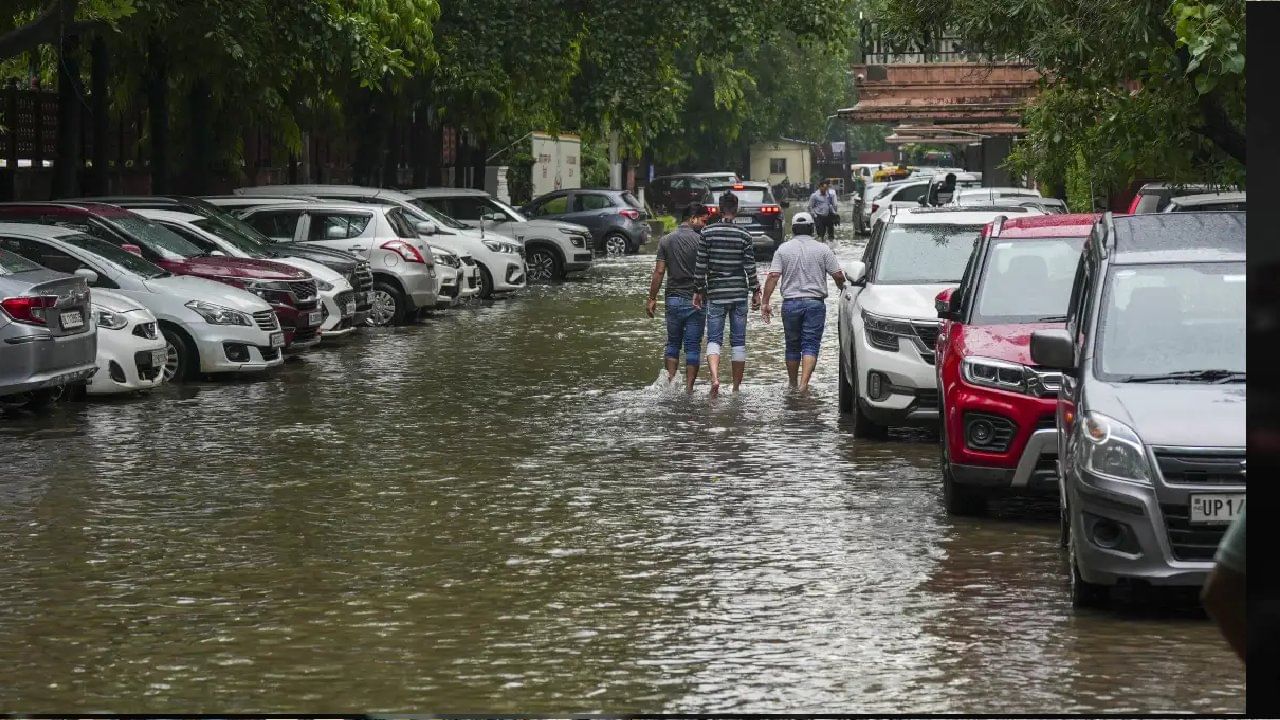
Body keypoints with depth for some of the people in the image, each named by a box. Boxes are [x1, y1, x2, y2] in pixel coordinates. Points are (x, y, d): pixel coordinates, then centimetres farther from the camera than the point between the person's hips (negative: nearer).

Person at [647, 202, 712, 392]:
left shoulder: (666, 241, 3)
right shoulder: (700, 241, -8)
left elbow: (659, 272, 0)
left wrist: (652, 298, 5)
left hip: (673, 299, 3)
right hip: (696, 300, -3)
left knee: (673, 343, 16)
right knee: (693, 346, 3)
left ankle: (670, 381, 6)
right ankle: (689, 387, 2)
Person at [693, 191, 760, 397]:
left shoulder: (708, 232, -4)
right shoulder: (744, 236, -3)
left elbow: (701, 264, -3)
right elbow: (750, 267, -3)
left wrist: (699, 290, 6)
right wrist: (756, 291, 8)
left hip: (715, 294, -1)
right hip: (739, 293, 1)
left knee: (714, 339, 1)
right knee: (739, 341, 9)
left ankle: (715, 378, -24)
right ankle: (736, 388, 13)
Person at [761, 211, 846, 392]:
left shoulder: (783, 250, 2)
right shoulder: (823, 249, 0)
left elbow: (773, 276, -6)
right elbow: (838, 276, -2)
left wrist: (765, 302, -5)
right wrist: (843, 289, 19)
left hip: (790, 303, 1)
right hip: (815, 302, -1)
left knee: (793, 346, 14)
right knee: (810, 345, -3)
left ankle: (792, 384, 23)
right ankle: (804, 383, -18)